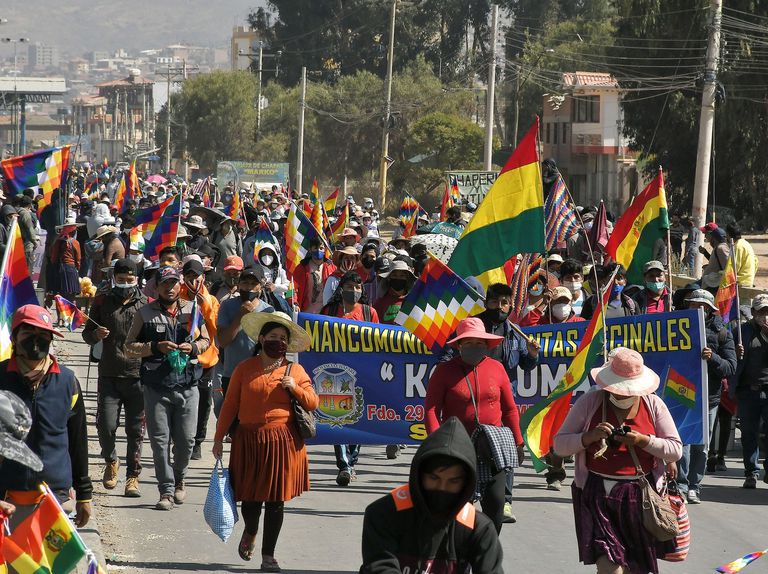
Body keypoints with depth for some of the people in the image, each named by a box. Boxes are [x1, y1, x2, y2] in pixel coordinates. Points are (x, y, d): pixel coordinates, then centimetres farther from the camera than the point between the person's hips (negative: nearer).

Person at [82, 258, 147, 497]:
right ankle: (111, 461, 23)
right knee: (106, 426, -6)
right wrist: (95, 334, -9)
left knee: (136, 430, 0)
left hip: (138, 375, -1)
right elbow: (87, 334, 14)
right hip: (109, 375, 1)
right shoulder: (102, 302, 8)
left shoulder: (146, 304, 4)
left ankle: (132, 477, 11)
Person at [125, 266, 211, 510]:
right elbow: (129, 346, 3)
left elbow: (206, 340, 18)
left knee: (186, 438, 2)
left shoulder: (193, 310, 8)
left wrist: (194, 347, -5)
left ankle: (178, 479, 27)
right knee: (160, 440, -2)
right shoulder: (145, 313, 3)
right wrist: (155, 347, -12)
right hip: (156, 386, -1)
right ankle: (166, 490, 5)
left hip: (187, 384, 1)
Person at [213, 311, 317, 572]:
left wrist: (294, 388, -12)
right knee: (251, 496, 4)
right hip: (249, 441, 0)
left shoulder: (295, 371, 6)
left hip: (283, 442, 0)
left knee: (276, 500, 1)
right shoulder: (245, 369, 3)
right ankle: (250, 532, 39)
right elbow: (230, 405, 4)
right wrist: (219, 438, 3)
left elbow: (313, 403, 5)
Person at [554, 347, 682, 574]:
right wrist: (589, 437, -14)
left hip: (640, 495, 2)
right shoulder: (590, 401, 3)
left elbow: (675, 450, 4)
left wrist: (643, 441, -12)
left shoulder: (653, 405, 6)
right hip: (598, 494, -2)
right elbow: (560, 444, 4)